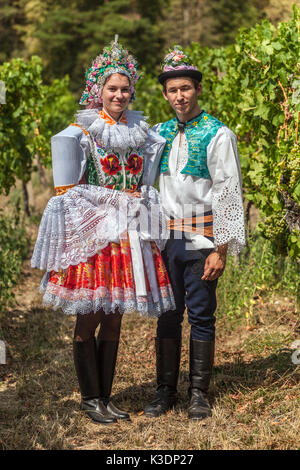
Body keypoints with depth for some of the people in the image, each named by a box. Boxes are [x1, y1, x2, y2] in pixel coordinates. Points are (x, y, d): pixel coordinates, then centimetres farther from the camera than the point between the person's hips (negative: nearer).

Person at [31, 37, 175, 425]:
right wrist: (117, 198, -8)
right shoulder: (81, 133, -2)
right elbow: (67, 190, -5)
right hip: (91, 235, -5)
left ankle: (105, 397, 18)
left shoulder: (141, 133, 12)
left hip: (128, 236, 5)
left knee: (114, 320, 9)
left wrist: (141, 200, 4)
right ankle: (90, 398, 12)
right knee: (89, 319, 0)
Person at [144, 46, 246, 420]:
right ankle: (165, 390, 19)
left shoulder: (218, 135, -4)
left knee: (201, 316, 3)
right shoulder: (158, 134, 10)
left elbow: (228, 193, -8)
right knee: (167, 315, 8)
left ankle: (198, 393, 14)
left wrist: (221, 249, -12)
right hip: (167, 237, 4)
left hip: (202, 238, -4)